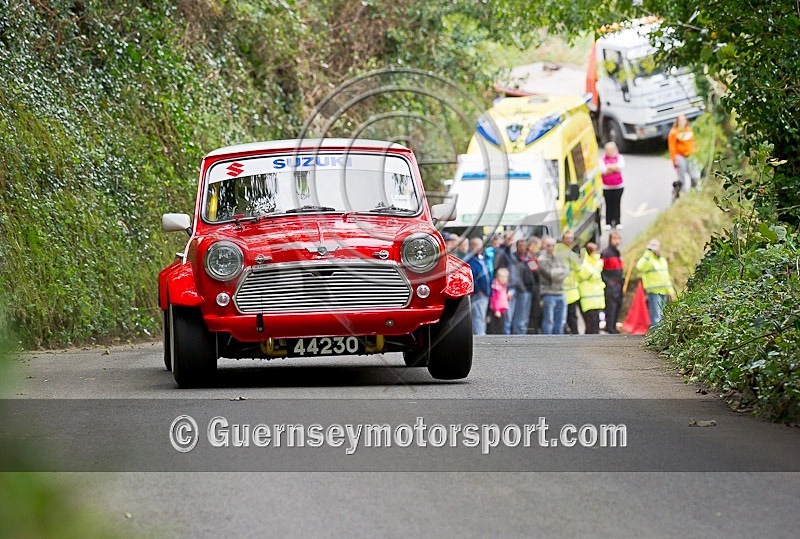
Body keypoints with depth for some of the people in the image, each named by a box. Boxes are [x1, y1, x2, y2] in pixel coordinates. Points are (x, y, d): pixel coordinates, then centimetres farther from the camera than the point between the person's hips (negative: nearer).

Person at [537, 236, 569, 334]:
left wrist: (556, 272, -10)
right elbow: (549, 273, -14)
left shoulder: (559, 258, 15)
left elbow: (567, 271, 4)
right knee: (548, 321, -4)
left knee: (561, 321, 10)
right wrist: (561, 271, -1)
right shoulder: (542, 259, -5)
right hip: (548, 293, -6)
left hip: (561, 293, 6)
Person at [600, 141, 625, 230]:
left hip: (618, 186, 0)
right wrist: (614, 167, -10)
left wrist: (609, 166, -12)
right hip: (607, 187, 0)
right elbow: (602, 170, -13)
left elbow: (621, 166, -14)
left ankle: (617, 222, 9)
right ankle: (608, 223, 7)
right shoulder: (603, 159, 2)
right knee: (609, 205, 1)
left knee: (617, 205, 2)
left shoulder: (619, 158, 5)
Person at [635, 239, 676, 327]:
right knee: (656, 317, -13)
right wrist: (647, 253, -26)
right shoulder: (648, 259, -6)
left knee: (661, 316, 12)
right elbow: (639, 267, -28)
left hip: (664, 292, 8)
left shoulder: (663, 260, 19)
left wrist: (670, 290, 19)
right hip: (654, 292, -8)